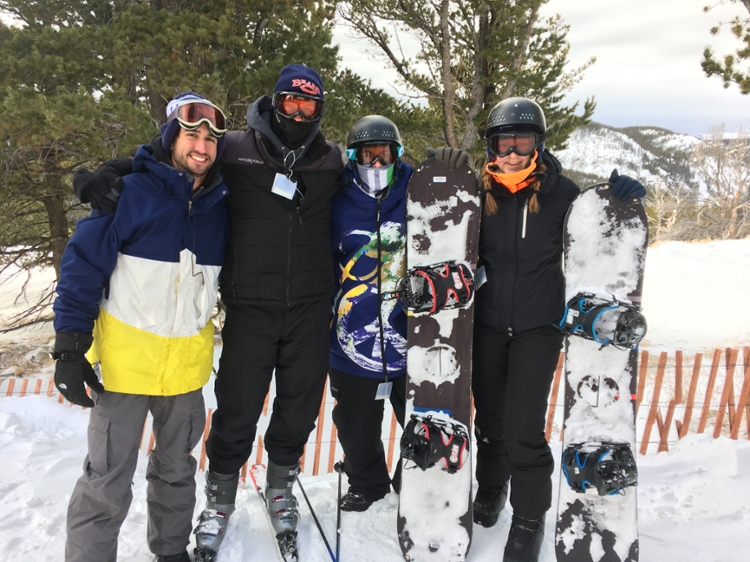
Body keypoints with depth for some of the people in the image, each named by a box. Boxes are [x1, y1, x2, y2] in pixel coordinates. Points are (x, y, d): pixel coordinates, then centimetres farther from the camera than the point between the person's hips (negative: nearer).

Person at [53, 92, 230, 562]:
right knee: (107, 485, 1)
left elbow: (229, 273, 15)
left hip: (189, 364, 5)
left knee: (177, 471, 19)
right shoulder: (131, 193, -11)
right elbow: (83, 265, -10)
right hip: (125, 360, -4)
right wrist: (70, 348, -14)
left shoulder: (220, 206, 3)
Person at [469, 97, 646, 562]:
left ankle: (530, 518, 17)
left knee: (523, 429, -5)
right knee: (490, 419, 17)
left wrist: (623, 195, -19)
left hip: (539, 325, -2)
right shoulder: (480, 191, -1)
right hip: (487, 323, 3)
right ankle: (491, 486, 43)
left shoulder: (561, 190, -6)